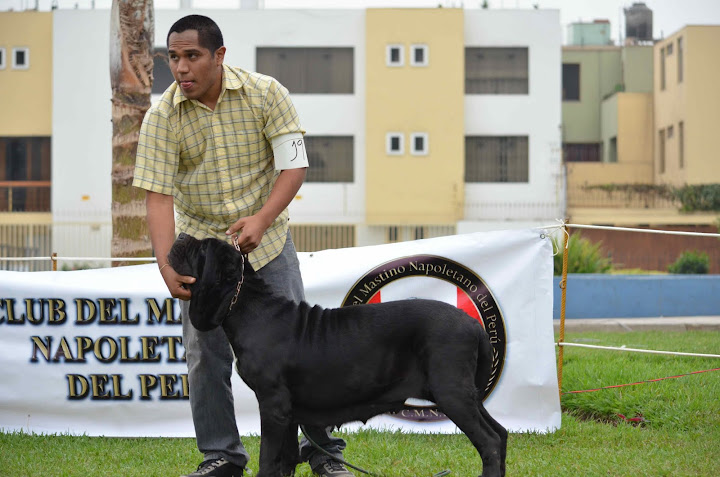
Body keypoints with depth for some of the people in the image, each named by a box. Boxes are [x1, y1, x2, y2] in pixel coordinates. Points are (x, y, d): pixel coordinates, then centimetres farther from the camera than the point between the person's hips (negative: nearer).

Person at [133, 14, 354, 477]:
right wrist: (168, 267, -29)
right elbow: (158, 195, -18)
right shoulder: (162, 118, -13)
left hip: (267, 240, -1)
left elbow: (294, 164, -12)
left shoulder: (266, 94, -13)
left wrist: (262, 219, -28)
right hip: (201, 244, 1)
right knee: (206, 356, 0)